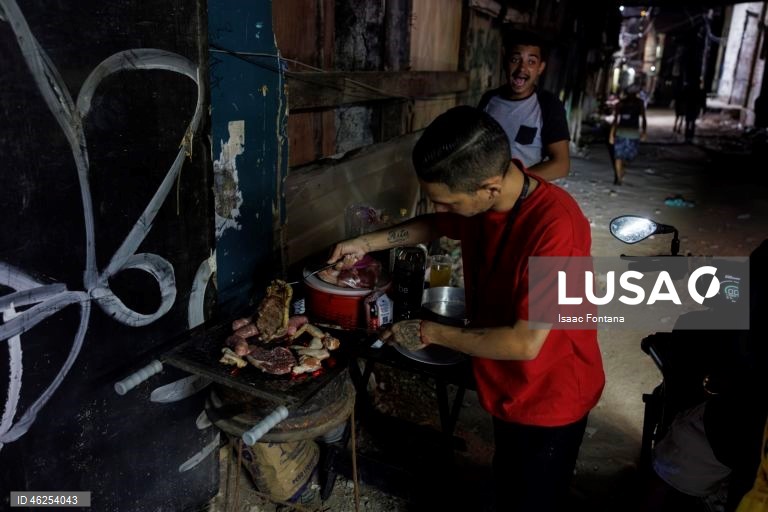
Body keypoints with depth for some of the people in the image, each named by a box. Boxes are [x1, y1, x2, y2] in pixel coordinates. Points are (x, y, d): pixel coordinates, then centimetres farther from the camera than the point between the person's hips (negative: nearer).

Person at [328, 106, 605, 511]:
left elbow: (526, 342, -34)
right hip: (510, 387, 7)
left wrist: (428, 333, -24)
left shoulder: (555, 227, -36)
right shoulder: (481, 200, -12)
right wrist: (366, 243, -1)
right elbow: (435, 225, 11)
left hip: (549, 398, -7)